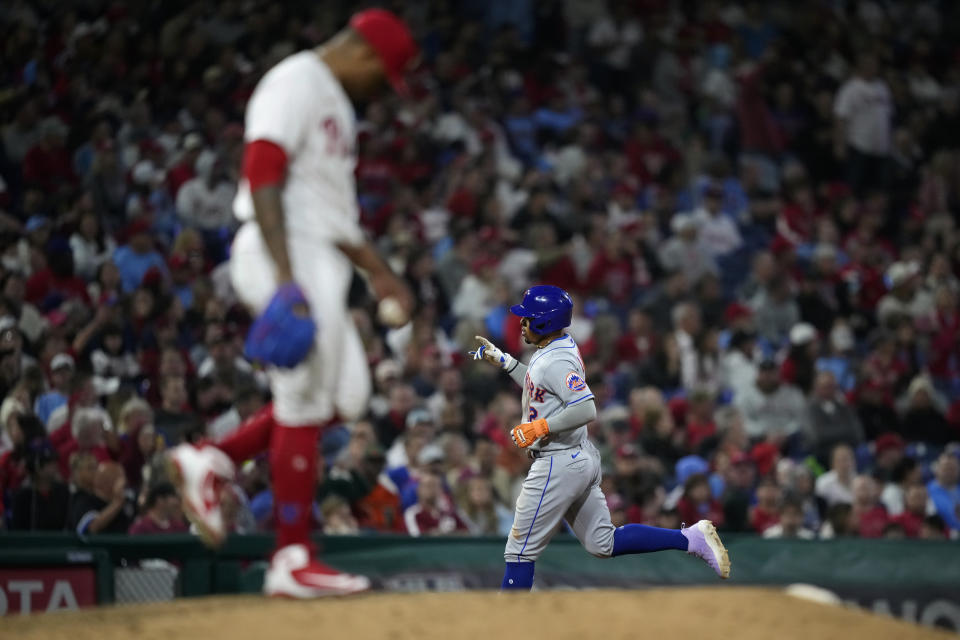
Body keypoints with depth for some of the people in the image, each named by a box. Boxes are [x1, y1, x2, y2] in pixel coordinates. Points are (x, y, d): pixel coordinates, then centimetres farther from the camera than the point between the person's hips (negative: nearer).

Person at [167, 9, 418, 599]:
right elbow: (262, 178, -20)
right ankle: (293, 560, -4)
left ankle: (212, 462, 12)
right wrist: (286, 277, -28)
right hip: (286, 254, -10)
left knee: (346, 395, 9)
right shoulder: (296, 83, -9)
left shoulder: (337, 106, 23)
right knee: (305, 405, -8)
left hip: (321, 263, 10)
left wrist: (379, 271, 24)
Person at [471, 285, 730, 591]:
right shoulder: (562, 345, 10)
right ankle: (691, 538, 8)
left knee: (521, 551, -2)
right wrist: (504, 360, 21)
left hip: (558, 466, -11)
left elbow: (586, 409, -31)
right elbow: (538, 387, 28)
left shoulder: (556, 361, -20)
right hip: (583, 458, 11)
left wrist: (540, 427, -26)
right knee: (604, 544, 14)